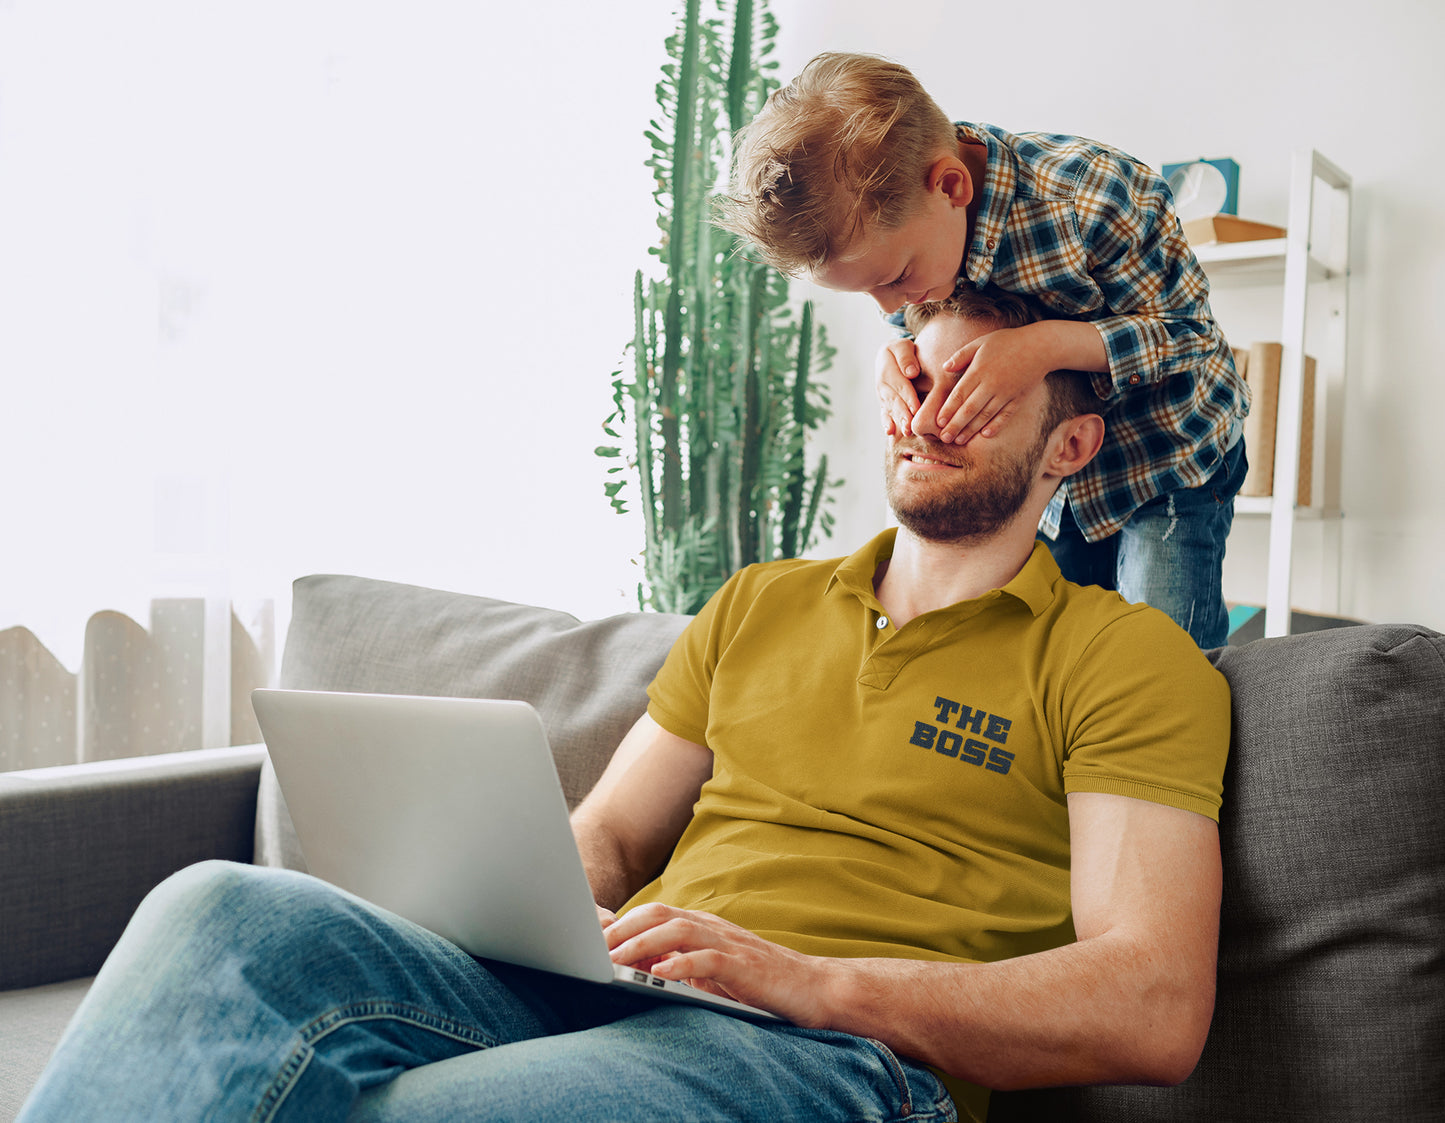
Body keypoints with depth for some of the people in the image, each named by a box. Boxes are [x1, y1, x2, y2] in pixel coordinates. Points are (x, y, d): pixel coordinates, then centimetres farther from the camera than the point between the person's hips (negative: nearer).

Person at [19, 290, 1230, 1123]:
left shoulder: (1130, 658, 6)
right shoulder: (757, 605, 24)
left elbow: (1158, 1009, -5)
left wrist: (810, 976, -17)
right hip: (609, 988, 5)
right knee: (226, 914, -24)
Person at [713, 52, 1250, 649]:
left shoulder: (1099, 197, -34)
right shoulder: (879, 222, -17)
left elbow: (1190, 331, -22)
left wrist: (1048, 344, -40)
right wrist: (898, 356, -27)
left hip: (1169, 456, -5)